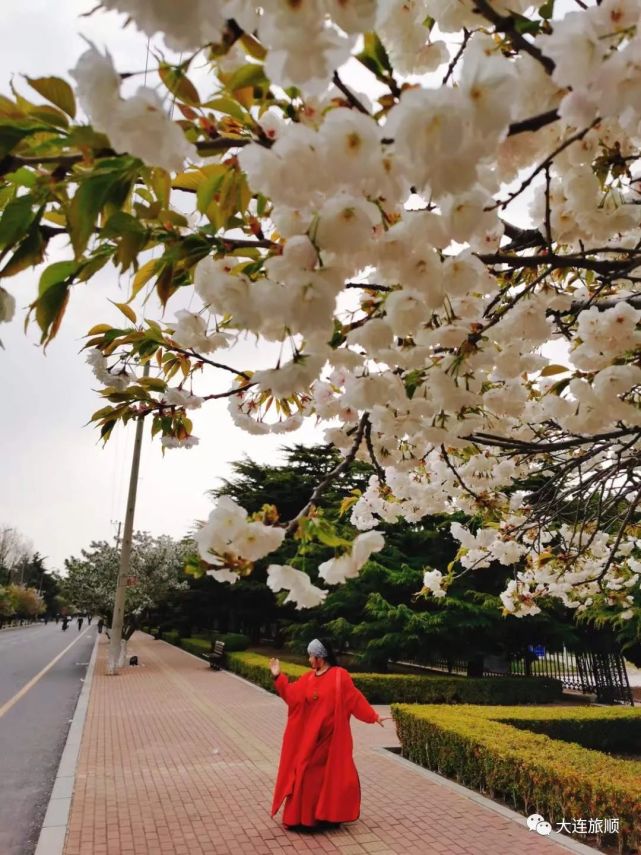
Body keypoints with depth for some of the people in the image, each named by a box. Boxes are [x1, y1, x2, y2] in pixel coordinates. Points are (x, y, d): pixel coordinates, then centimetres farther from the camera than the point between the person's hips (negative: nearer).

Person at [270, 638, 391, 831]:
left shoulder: (340, 676, -13)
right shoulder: (308, 678, 5)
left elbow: (355, 699, -9)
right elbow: (292, 694, 2)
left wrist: (373, 716, -9)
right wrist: (278, 677, -4)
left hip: (330, 736, -6)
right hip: (309, 736, 6)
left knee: (331, 772, 3)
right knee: (308, 773, 10)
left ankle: (329, 815, 16)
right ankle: (306, 815, 23)